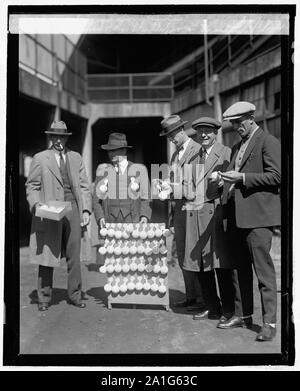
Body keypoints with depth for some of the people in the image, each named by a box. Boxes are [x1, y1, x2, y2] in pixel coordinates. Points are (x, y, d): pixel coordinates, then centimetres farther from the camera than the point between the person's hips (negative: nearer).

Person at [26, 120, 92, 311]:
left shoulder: (76, 158, 14)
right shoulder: (40, 158, 6)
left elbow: (84, 186, 12)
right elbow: (32, 186, 6)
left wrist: (86, 209, 2)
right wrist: (36, 204, -12)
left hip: (73, 210, 2)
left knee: (74, 256, 4)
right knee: (47, 255, 0)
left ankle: (75, 295, 17)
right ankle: (44, 298, 13)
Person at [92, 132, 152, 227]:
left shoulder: (139, 170, 8)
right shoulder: (102, 169, 10)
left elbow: (145, 198, 7)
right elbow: (96, 199, 10)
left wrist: (145, 216, -9)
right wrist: (100, 218, -5)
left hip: (133, 224, -1)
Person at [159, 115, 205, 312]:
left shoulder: (198, 150, -6)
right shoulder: (175, 155, 20)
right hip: (178, 207, 8)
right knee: (182, 254, 11)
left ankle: (203, 298, 5)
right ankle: (191, 296, 21)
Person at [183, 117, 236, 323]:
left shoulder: (226, 153, 1)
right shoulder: (195, 156, 20)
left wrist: (220, 179, -24)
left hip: (215, 211, -6)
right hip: (194, 213, 6)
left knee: (221, 263, -4)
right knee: (200, 264, 7)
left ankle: (228, 310, 9)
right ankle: (212, 308, 20)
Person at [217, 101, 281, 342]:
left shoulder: (268, 142, -3)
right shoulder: (237, 147, 21)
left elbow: (276, 176, -12)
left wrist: (242, 177, -16)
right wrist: (227, 180, 8)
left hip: (258, 215, -8)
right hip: (237, 215, 8)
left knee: (263, 268, -7)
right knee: (240, 268, 12)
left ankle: (269, 322, 0)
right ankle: (243, 315, 22)